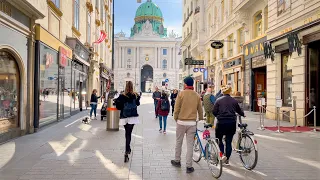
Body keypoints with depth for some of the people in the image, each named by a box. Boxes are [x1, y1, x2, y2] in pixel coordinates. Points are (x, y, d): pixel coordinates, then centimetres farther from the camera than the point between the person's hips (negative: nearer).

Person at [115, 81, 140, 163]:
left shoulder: (122, 96, -6)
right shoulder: (135, 95, -4)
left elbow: (118, 107, -4)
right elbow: (138, 104, 13)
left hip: (124, 117, 1)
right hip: (133, 117, -1)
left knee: (127, 133, 19)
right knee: (128, 134, -3)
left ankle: (128, 149, 36)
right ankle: (126, 153, -15)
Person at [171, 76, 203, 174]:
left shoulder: (181, 93, -7)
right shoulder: (197, 95, 0)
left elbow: (176, 108, -7)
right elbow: (200, 109, 7)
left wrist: (175, 118, 9)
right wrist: (201, 119, 24)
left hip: (181, 122, -2)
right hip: (192, 123, 2)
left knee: (178, 142, 16)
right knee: (190, 144, 7)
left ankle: (177, 161, 30)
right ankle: (189, 166, 12)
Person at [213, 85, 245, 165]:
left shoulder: (219, 100, -2)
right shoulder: (234, 101, 5)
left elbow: (214, 112, -3)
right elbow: (239, 110, 17)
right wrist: (243, 114, 38)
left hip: (221, 123, -2)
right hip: (232, 123, 2)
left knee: (218, 139, 14)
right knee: (229, 141, 9)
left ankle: (223, 154, -4)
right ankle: (227, 160, 14)